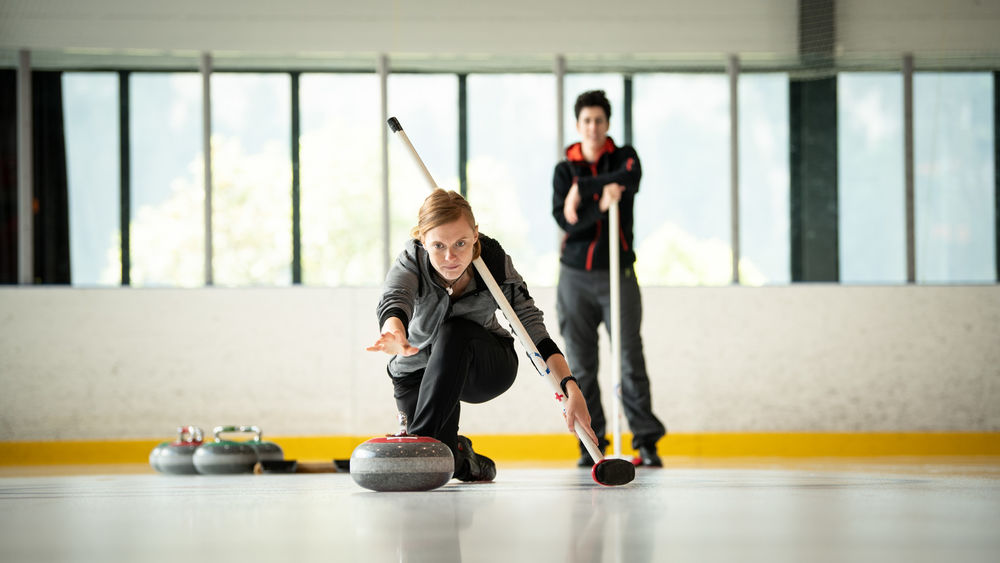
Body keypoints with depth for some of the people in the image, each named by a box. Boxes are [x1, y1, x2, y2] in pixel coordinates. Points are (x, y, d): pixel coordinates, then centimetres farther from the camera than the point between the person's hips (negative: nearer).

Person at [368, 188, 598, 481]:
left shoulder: (496, 262, -24)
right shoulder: (410, 263, -28)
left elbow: (532, 326, -22)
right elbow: (392, 300, -50)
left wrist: (571, 387, -35)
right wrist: (394, 334, -75)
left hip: (487, 367, 0)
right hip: (418, 369, 0)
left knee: (455, 333, -34)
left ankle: (422, 437, -30)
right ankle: (461, 457, 19)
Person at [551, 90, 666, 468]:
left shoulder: (624, 157, 6)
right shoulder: (564, 170, 8)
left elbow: (631, 177, -19)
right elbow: (565, 220, -7)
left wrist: (582, 189, -19)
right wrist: (600, 204, -24)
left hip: (618, 273, -2)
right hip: (575, 276, 2)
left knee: (630, 360, -7)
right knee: (580, 366, 2)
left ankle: (646, 441, -4)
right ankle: (592, 443, 9)